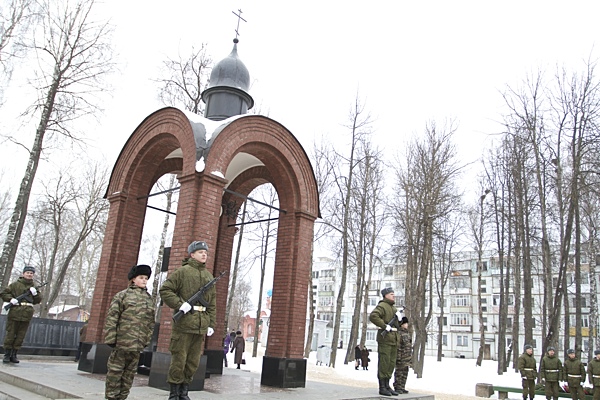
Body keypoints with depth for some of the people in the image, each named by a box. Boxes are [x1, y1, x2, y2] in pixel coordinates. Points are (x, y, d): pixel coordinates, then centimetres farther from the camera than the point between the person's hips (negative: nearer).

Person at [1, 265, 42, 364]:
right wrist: (11, 299, -11)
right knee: (10, 334, 1)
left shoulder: (33, 287, 15)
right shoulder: (15, 284, 4)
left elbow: (38, 301, 14)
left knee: (20, 336, 6)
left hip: (27, 315, 4)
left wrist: (35, 294, -4)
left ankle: (14, 355, 14)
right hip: (15, 313, -3)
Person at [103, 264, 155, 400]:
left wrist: (147, 339, 9)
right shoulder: (122, 295, 1)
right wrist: (111, 338, -10)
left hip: (138, 344, 4)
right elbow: (111, 317, -4)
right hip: (122, 341, -4)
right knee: (115, 370, 3)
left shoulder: (150, 299, 13)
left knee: (130, 371, 10)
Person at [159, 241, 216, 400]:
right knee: (179, 359, -1)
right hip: (185, 322, -5)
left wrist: (211, 324, 10)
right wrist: (180, 304, -17)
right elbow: (165, 290, -6)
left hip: (201, 325, 6)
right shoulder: (182, 271, 0)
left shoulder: (209, 276, 16)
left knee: (193, 362, 10)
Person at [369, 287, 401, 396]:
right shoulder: (382, 306, -8)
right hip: (385, 338, -9)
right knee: (384, 363, -6)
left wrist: (399, 318, 6)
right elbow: (372, 316, -25)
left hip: (394, 339, 9)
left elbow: (397, 324, 28)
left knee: (391, 364, 10)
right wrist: (385, 326, -24)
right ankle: (382, 387, -1)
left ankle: (387, 386, 18)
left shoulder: (393, 308, 22)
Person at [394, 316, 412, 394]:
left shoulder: (407, 333, 15)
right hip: (401, 358, -9)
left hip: (407, 358, 9)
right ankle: (397, 388, 4)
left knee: (405, 373, 13)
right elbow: (397, 347, -17)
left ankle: (402, 387, 20)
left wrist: (410, 358, 19)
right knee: (399, 372, -3)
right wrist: (398, 358, -20)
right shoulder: (399, 333, -14)